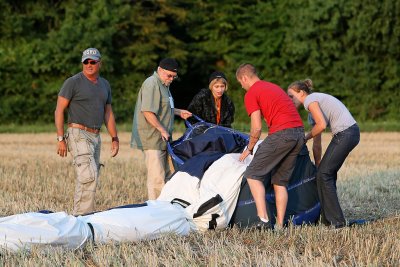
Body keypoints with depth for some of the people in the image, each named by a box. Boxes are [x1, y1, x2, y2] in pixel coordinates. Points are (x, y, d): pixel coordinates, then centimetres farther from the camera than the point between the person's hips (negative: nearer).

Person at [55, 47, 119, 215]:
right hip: (78, 134, -7)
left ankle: (78, 215, 12)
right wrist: (61, 138, -13)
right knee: (89, 177, -19)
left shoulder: (105, 85, 16)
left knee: (87, 179, 6)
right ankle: (83, 215, -17)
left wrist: (114, 138, 16)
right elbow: (59, 110, -6)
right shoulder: (73, 82, -5)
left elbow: (108, 113, 23)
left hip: (95, 137, 7)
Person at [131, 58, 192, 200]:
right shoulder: (152, 84, -14)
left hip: (162, 140, 11)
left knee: (166, 175, 13)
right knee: (156, 177, -11)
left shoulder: (163, 85, 19)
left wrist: (178, 112, 21)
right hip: (152, 139, -11)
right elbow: (148, 112, -22)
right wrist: (162, 130, -20)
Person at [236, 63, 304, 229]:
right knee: (280, 181, 15)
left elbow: (257, 128, -5)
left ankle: (263, 220, -14)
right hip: (299, 131, 8)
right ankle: (279, 225, 11)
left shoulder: (251, 94, 2)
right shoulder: (274, 87, 27)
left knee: (253, 174, -2)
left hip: (281, 133, -8)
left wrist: (249, 149, 11)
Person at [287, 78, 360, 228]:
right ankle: (328, 217, 22)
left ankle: (335, 220, -3)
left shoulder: (310, 100, -4)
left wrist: (305, 138, -3)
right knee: (327, 173, 15)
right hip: (351, 132, 10)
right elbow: (317, 144, 26)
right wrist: (317, 165, 28)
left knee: (324, 174, -5)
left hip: (345, 134, -10)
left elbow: (321, 125, -18)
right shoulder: (315, 104, 24)